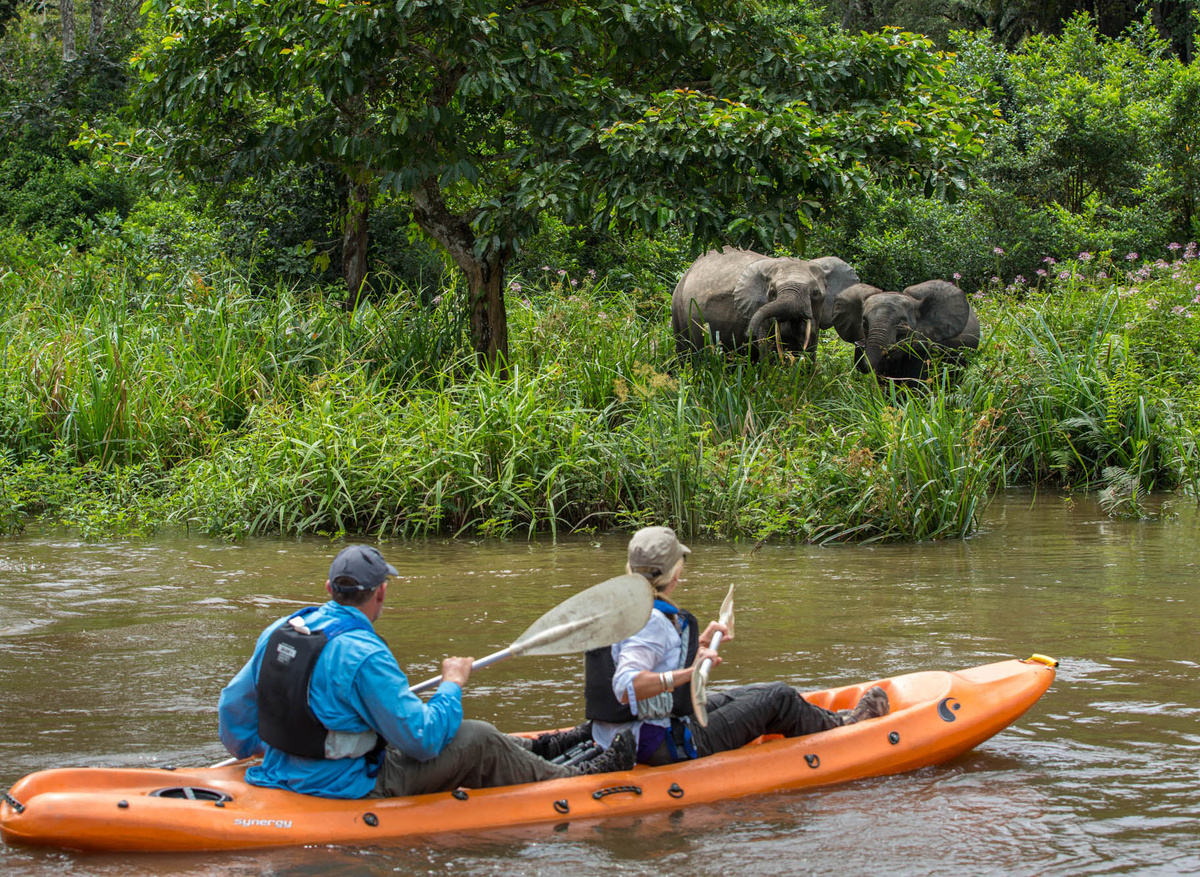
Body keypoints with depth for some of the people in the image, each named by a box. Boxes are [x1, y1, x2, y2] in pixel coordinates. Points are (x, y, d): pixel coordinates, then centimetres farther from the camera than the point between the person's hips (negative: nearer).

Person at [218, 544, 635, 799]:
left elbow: (234, 704, 9)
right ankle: (572, 779, 23)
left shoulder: (280, 630, -1)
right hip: (348, 790, -8)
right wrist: (452, 685, -4)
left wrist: (249, 748, 30)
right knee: (478, 741, 4)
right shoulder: (363, 655, -25)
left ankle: (527, 753, 44)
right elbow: (423, 739, -21)